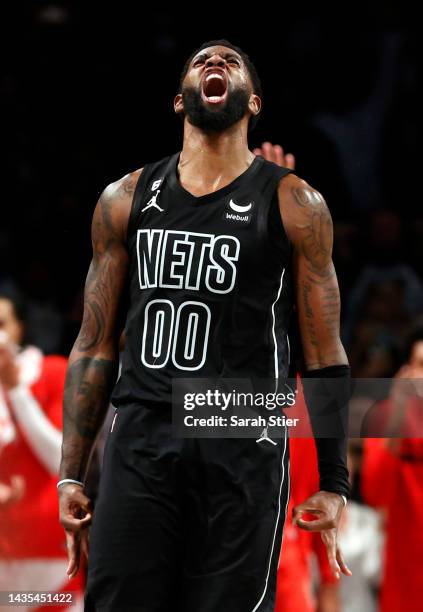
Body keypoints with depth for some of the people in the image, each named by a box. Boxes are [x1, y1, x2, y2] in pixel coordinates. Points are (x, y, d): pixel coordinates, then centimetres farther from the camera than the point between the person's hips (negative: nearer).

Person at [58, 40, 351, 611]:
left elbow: (324, 354, 4)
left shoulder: (293, 204, 3)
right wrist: (71, 475, 8)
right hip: (139, 449, 2)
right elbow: (95, 345, 13)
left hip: (244, 454, -2)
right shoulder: (126, 200, 11)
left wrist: (334, 485, 0)